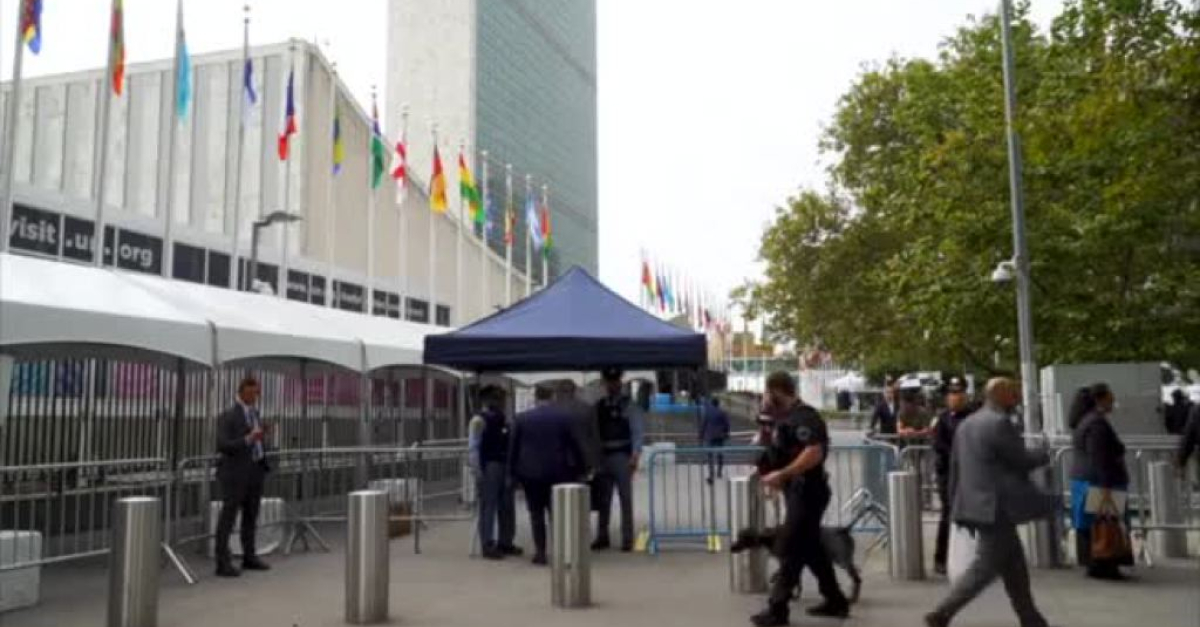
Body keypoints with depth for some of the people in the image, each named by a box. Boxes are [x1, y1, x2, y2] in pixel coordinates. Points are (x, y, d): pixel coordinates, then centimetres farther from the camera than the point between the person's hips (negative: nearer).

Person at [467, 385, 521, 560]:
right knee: (488, 506, -3)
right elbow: (473, 448, -13)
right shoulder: (478, 421, -9)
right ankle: (488, 546, 4)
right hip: (489, 467, -8)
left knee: (507, 506, 12)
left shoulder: (503, 420, 13)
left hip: (505, 466, 8)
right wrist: (478, 472, -18)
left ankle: (505, 543, 23)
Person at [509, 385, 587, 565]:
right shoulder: (564, 417, -1)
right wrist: (579, 468, 8)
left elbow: (513, 447, 3)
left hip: (530, 473, 0)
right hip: (557, 472, 0)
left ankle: (540, 552, 4)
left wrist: (513, 472, 10)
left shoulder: (522, 418, 0)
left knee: (536, 513, 6)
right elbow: (575, 445, 0)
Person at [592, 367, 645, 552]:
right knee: (602, 500, 9)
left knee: (626, 499, -1)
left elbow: (638, 431, -9)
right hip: (603, 457, 5)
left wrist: (635, 455, -20)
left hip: (622, 457, -4)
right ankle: (602, 537, 18)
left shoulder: (629, 405, -3)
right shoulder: (599, 406, 10)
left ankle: (627, 539, 3)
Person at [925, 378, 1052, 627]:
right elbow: (1021, 461, -11)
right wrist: (1043, 456, 10)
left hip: (976, 504, 9)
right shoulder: (1000, 423, -15)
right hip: (996, 507, -9)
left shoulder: (966, 424, 13)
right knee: (984, 568, -5)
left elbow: (955, 466, 15)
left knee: (1014, 565, 16)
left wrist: (956, 504, 19)